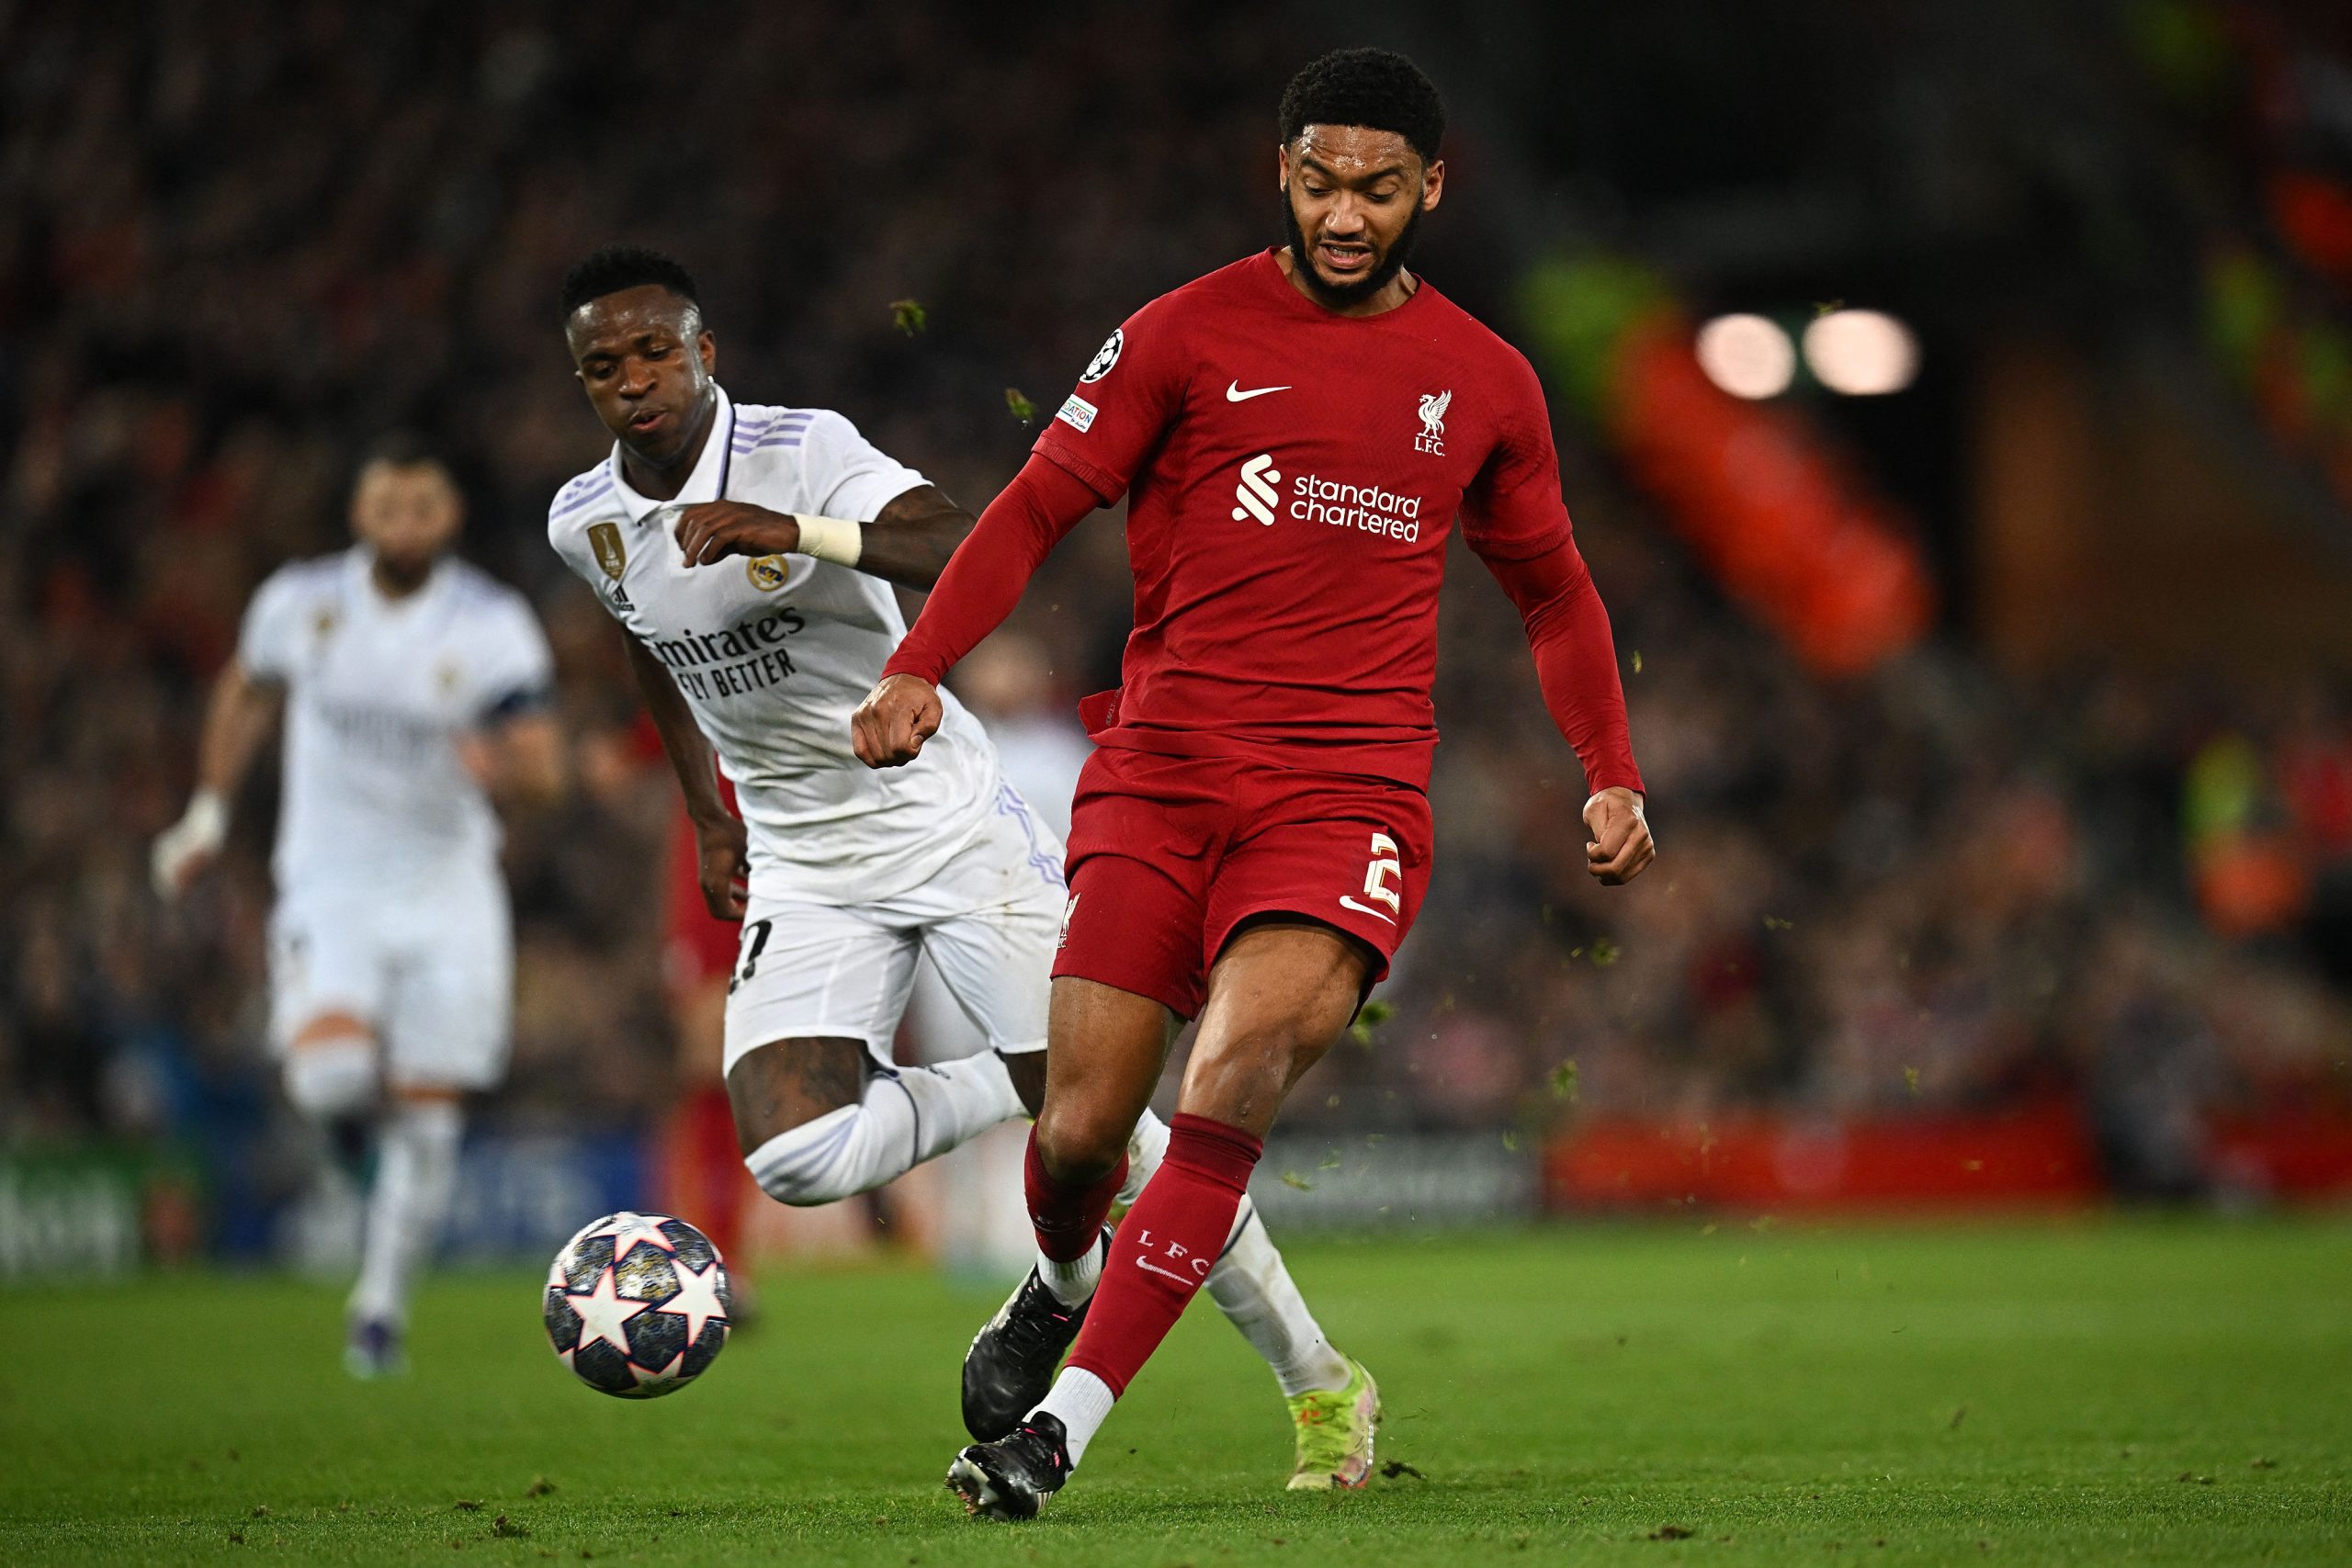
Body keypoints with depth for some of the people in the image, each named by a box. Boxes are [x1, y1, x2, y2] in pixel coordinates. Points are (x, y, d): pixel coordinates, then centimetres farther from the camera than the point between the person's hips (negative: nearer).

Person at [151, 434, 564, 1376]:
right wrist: (208, 814, 19)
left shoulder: (492, 626, -9)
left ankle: (382, 1306, 20)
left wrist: (501, 765, -37)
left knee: (426, 1122, 1)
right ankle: (349, 1106, 14)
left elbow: (544, 772, -14)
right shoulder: (301, 602, -4)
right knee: (335, 1069, -25)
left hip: (448, 898, 0)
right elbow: (247, 696, 17)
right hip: (329, 885, 0)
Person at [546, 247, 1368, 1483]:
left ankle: (1316, 1382, 9)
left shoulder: (802, 452, -15)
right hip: (803, 867, 4)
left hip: (947, 819, -4)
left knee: (1098, 1123, -8)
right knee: (793, 1158, -20)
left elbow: (965, 551, -32)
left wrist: (798, 532, -44)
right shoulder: (584, 525, 1)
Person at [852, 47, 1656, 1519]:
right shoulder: (1188, 334, 5)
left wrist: (1614, 776, 18)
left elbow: (1554, 587, 26)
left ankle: (1063, 1424, -28)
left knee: (1238, 1068, -27)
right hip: (1161, 774, 0)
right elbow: (1039, 507, 6)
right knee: (1078, 1134, -4)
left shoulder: (1487, 382, 12)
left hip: (1352, 789, 0)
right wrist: (918, 666, -8)